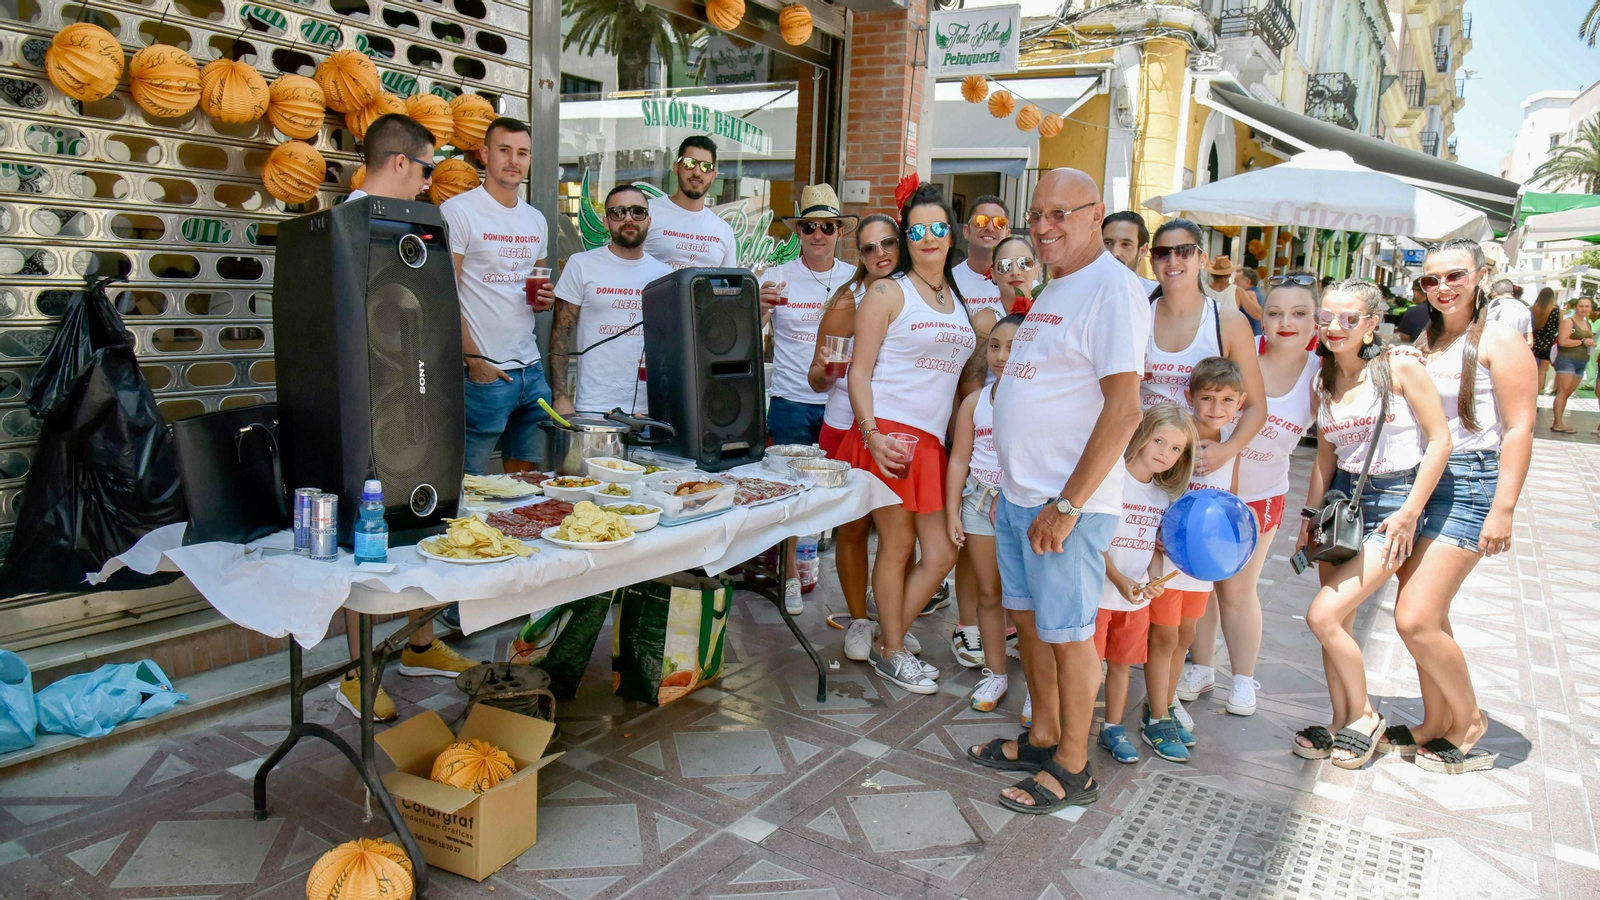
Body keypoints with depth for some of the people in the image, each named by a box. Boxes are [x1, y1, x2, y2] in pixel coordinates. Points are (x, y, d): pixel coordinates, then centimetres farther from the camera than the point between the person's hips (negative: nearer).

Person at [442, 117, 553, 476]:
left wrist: (544, 299, 4)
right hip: (482, 371, -6)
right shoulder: (457, 211, -4)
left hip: (531, 367, 6)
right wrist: (474, 360, -15)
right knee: (469, 483, -2)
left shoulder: (536, 220, 16)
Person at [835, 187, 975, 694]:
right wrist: (871, 433, -18)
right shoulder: (889, 293, -1)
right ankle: (892, 653, 18)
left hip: (932, 442, 6)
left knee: (941, 553, 5)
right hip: (888, 435, -6)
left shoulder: (958, 299, 18)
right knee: (897, 547, 1)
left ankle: (889, 643, 23)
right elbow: (859, 371, -6)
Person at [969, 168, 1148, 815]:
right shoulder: (1055, 289, 15)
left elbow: (1123, 409, -21)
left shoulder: (1113, 289, -15)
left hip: (1067, 502, -9)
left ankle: (1073, 768, 19)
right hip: (1018, 495, 9)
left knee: (1067, 633, 3)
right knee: (1028, 618, 17)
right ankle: (1043, 738, 34)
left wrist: (1068, 504, -22)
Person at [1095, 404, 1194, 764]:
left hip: (1137, 598, 6)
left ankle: (1113, 728, 31)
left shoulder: (1165, 496, 7)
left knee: (1122, 663, 16)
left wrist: (1154, 580, -8)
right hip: (1099, 593, -6)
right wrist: (1120, 580, -20)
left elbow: (1154, 547, 11)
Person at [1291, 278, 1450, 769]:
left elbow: (1440, 439, -11)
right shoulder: (1324, 384, 7)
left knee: (1324, 616, -13)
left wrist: (1410, 512, -12)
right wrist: (1310, 517, 12)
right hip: (1342, 500, 6)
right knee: (1337, 622, 7)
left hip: (1394, 502, -6)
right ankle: (1341, 722, 23)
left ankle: (1364, 717, 9)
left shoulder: (1400, 368, -11)